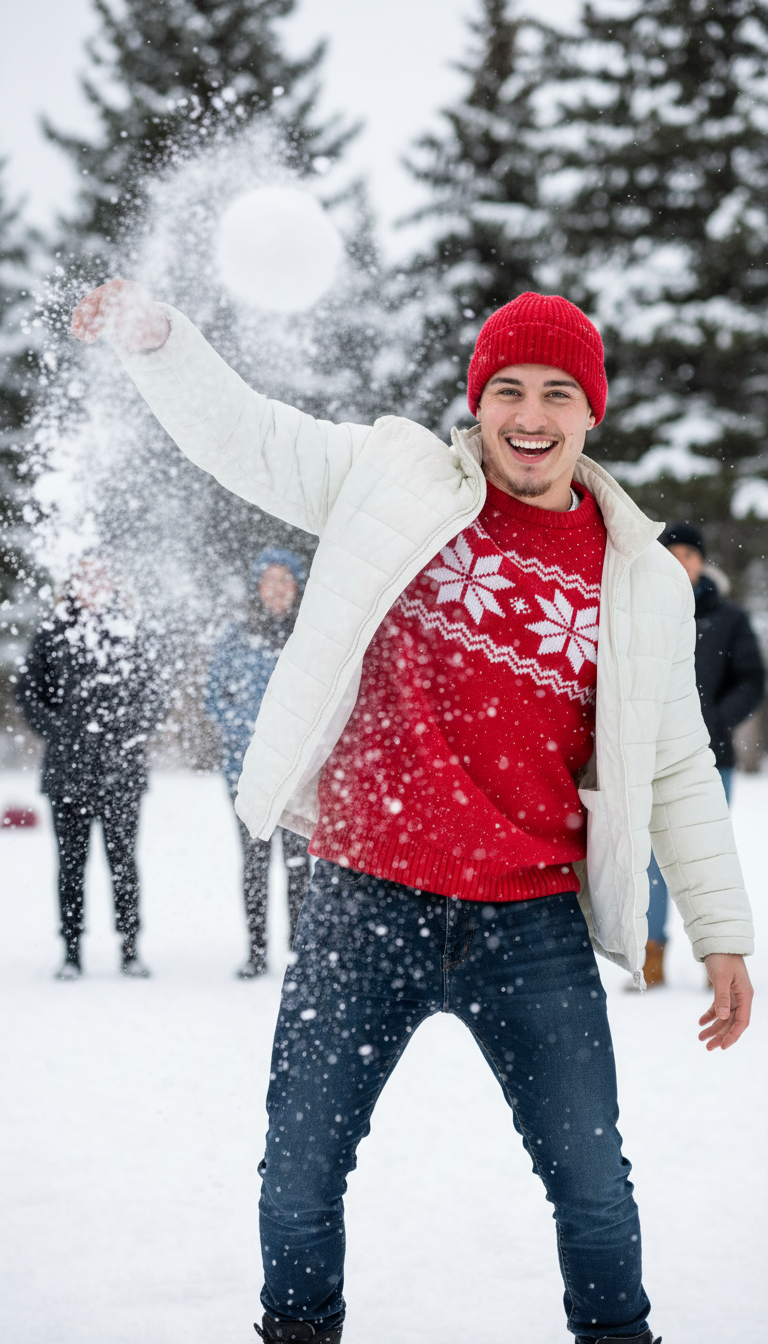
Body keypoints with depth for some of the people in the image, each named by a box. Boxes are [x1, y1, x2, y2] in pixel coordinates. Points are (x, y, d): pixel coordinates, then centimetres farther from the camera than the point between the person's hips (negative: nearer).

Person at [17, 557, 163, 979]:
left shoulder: (128, 633, 8)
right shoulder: (53, 634, 6)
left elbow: (151, 692, 10)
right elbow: (28, 691, 8)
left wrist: (131, 736, -2)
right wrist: (58, 734, -3)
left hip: (121, 771, 0)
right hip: (68, 769, 0)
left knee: (123, 858, 1)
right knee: (71, 861, 2)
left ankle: (130, 948, 7)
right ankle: (71, 951, 7)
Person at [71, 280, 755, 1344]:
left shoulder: (644, 581, 5)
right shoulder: (395, 479, 3)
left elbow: (676, 769, 11)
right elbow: (243, 434, 7)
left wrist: (723, 931, 10)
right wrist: (152, 336, -8)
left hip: (532, 928, 1)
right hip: (366, 905, 0)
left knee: (593, 1188, 5)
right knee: (300, 1178, 8)